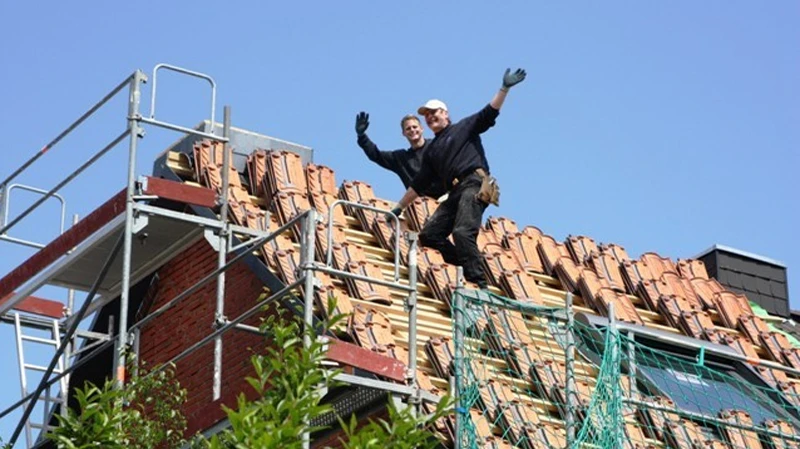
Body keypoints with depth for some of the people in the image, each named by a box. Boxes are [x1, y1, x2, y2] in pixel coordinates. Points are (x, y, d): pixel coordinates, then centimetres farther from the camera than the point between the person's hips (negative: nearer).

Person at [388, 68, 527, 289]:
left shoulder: (464, 128, 15)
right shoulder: (431, 150, 29)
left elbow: (488, 113, 2)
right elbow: (419, 183, 31)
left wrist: (504, 89, -11)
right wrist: (399, 207, 29)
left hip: (474, 185, -7)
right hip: (454, 193, 7)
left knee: (462, 232, -25)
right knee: (429, 234, -7)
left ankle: (480, 284, -28)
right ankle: (468, 265, -4)